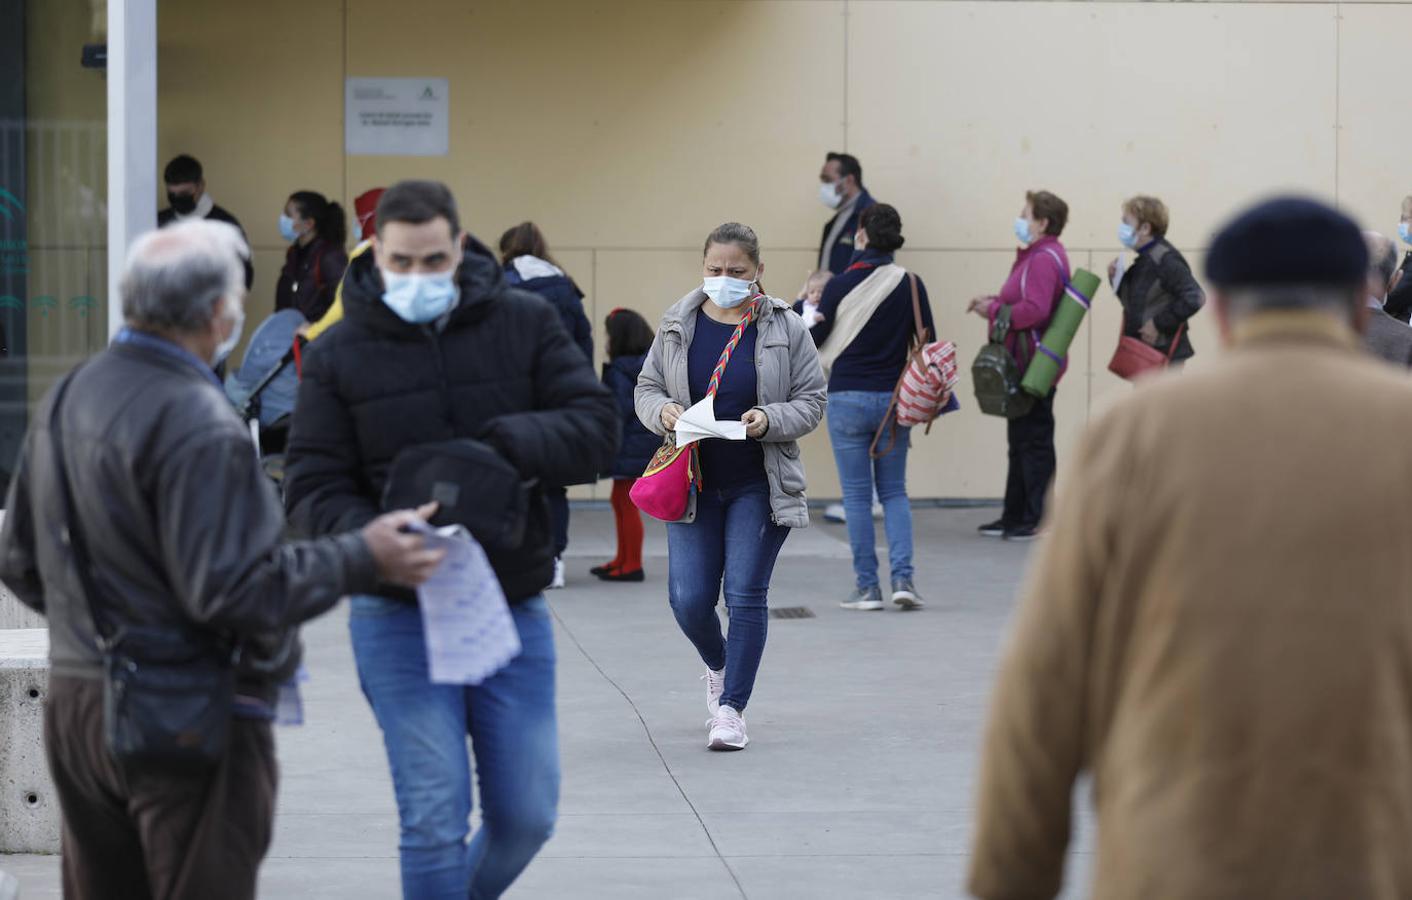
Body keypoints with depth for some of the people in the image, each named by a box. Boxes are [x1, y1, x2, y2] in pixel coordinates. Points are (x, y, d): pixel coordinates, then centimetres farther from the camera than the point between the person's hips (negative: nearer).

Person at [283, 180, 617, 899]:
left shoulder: (526, 324, 1)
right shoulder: (338, 354, -1)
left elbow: (596, 428, -5)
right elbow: (312, 488, -5)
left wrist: (506, 444, -24)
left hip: (513, 610, 2)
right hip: (400, 618, -2)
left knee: (527, 815, 7)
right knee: (435, 821, -5)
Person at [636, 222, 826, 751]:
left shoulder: (786, 330, -4)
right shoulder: (678, 325, 2)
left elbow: (811, 401, -1)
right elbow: (647, 387, 9)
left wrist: (769, 420, -21)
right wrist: (663, 411, -14)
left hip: (759, 487, -2)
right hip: (693, 483, 2)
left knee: (746, 594, -5)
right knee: (689, 599, -1)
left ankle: (731, 708, 5)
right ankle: (718, 665, 32)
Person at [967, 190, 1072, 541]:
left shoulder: (1043, 260, -17)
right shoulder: (1038, 256, 16)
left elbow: (1035, 310, -27)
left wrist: (993, 310, -15)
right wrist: (995, 302, 7)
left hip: (1034, 366, -11)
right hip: (1027, 365, 11)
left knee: (1033, 440, -6)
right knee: (1022, 440, 16)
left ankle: (1039, 519, -2)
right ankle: (1016, 516, 24)